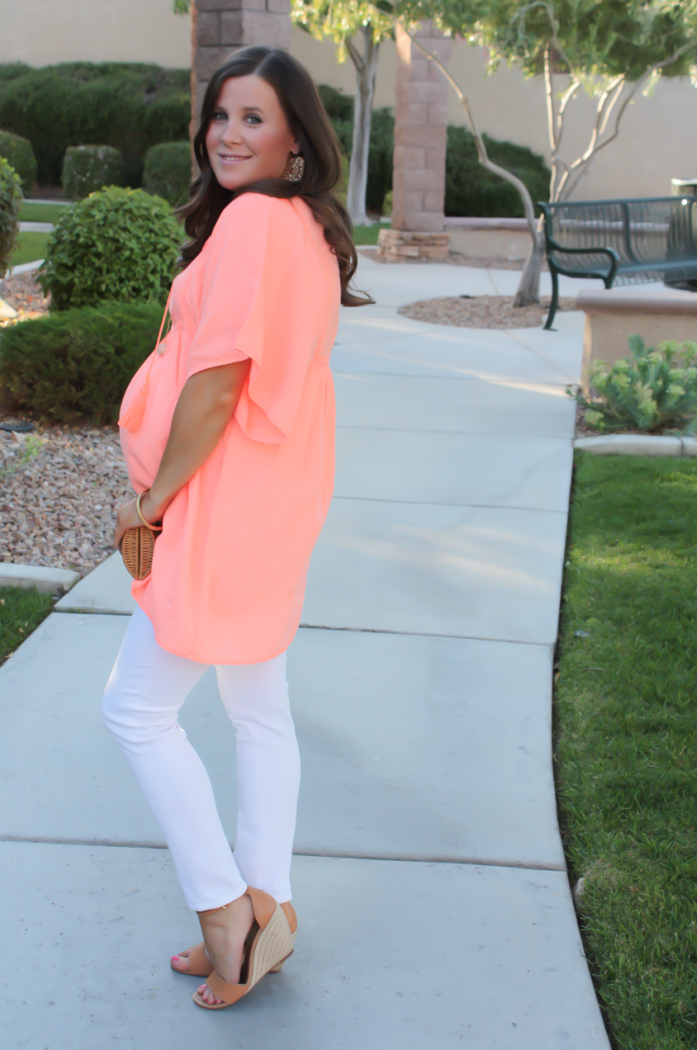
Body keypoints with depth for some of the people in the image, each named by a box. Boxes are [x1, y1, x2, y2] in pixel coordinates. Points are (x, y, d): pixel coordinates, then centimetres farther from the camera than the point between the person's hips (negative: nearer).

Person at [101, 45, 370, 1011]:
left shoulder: (252, 218, -18)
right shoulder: (310, 228, 12)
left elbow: (217, 383, -23)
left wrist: (154, 498, -12)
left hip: (228, 504, -10)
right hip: (276, 500, 10)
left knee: (137, 708, 1)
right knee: (260, 709, 15)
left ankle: (227, 908, 7)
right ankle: (264, 913, 25)